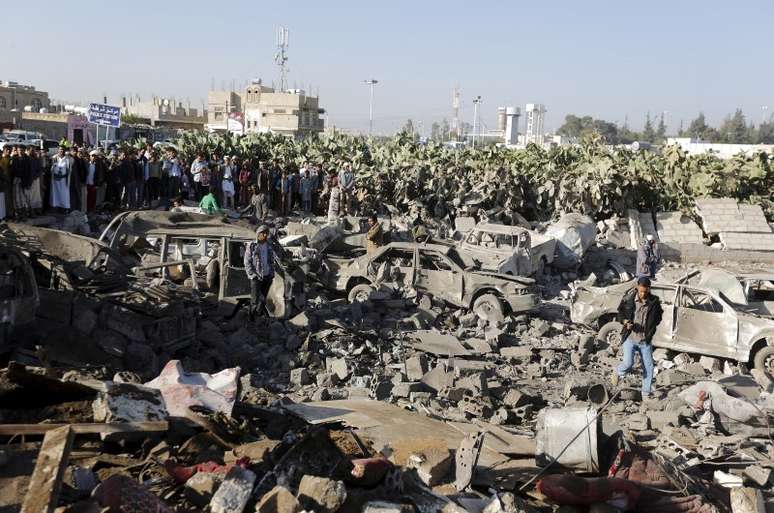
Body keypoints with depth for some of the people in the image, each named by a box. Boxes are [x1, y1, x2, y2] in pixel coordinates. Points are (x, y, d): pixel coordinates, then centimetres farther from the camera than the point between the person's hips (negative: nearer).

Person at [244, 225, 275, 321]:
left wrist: (272, 273, 6)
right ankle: (252, 319, 9)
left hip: (267, 277, 4)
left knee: (263, 299, 12)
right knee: (255, 300, -4)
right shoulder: (251, 246, -7)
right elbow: (247, 263, -7)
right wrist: (253, 275, -13)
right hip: (256, 277, -4)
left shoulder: (269, 246, 7)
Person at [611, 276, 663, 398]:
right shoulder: (628, 299, -9)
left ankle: (646, 394, 19)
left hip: (645, 340, 2)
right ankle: (617, 373, 18)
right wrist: (625, 321, -14)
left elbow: (658, 318, 11)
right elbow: (620, 312, 6)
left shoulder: (654, 302, -5)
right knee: (628, 363, -16)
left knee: (648, 367, 4)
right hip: (630, 338, -2)